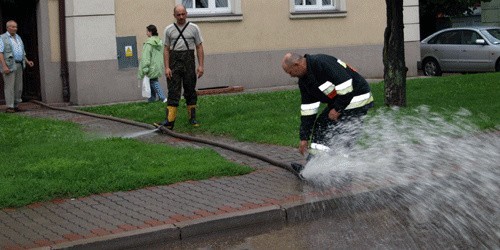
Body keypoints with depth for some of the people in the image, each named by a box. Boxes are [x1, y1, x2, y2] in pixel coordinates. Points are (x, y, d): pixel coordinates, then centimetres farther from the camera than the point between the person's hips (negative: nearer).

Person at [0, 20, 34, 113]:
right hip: (9, 66, -7)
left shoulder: (18, 38, 18)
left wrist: (27, 62, 9)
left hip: (19, 65, 7)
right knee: (9, 86, -9)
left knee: (18, 87, 5)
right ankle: (9, 107, -8)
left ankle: (15, 105, 12)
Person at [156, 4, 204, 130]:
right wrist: (167, 67, -5)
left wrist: (200, 65, -6)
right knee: (173, 92, -5)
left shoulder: (194, 28, 2)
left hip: (189, 62, 0)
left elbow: (199, 47, 2)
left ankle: (192, 118, 17)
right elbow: (167, 49, 4)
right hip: (174, 62, 0)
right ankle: (169, 121, -11)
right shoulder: (169, 29, 4)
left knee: (190, 91, 7)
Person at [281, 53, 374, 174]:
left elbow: (346, 85, -28)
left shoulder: (322, 63, -25)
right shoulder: (304, 80, 5)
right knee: (320, 127, 9)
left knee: (342, 138, -11)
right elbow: (308, 109, 8)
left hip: (356, 99, -10)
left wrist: (337, 109, -19)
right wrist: (304, 138, 6)